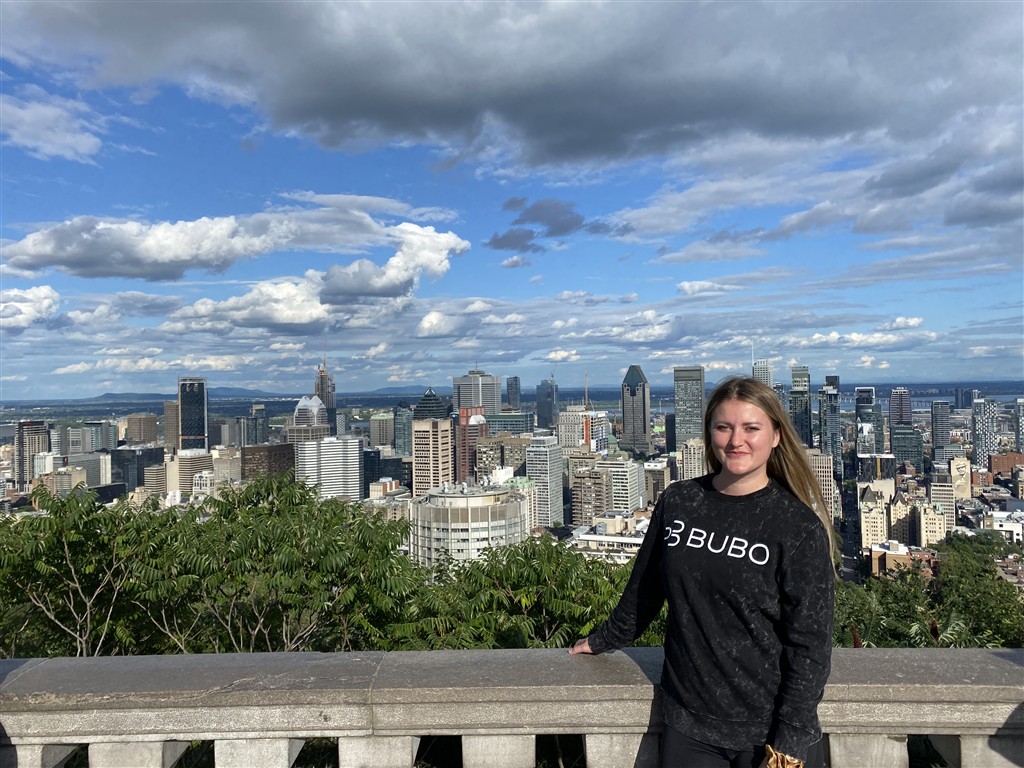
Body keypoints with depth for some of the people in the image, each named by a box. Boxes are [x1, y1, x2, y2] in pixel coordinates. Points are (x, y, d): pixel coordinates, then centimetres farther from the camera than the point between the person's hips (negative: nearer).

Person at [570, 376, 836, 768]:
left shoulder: (799, 527, -12)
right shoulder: (677, 502, -3)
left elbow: (810, 647, -11)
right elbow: (643, 589, 11)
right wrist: (603, 640, 21)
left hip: (770, 733, -3)